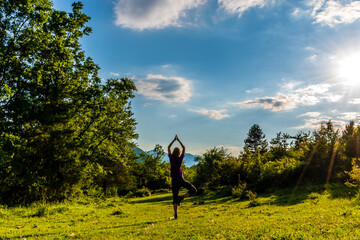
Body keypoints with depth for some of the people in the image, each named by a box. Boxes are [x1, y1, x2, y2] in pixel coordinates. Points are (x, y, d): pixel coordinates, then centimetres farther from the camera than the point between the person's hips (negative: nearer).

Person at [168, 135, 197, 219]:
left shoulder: (171, 158, -3)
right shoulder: (180, 158, -6)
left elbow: (168, 147, 11)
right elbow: (184, 148, 7)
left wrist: (174, 140, 13)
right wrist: (178, 140, 12)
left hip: (174, 180, 3)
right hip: (180, 179, -3)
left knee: (175, 198, 7)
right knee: (193, 190, 7)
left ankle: (176, 214, -2)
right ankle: (181, 197, -13)